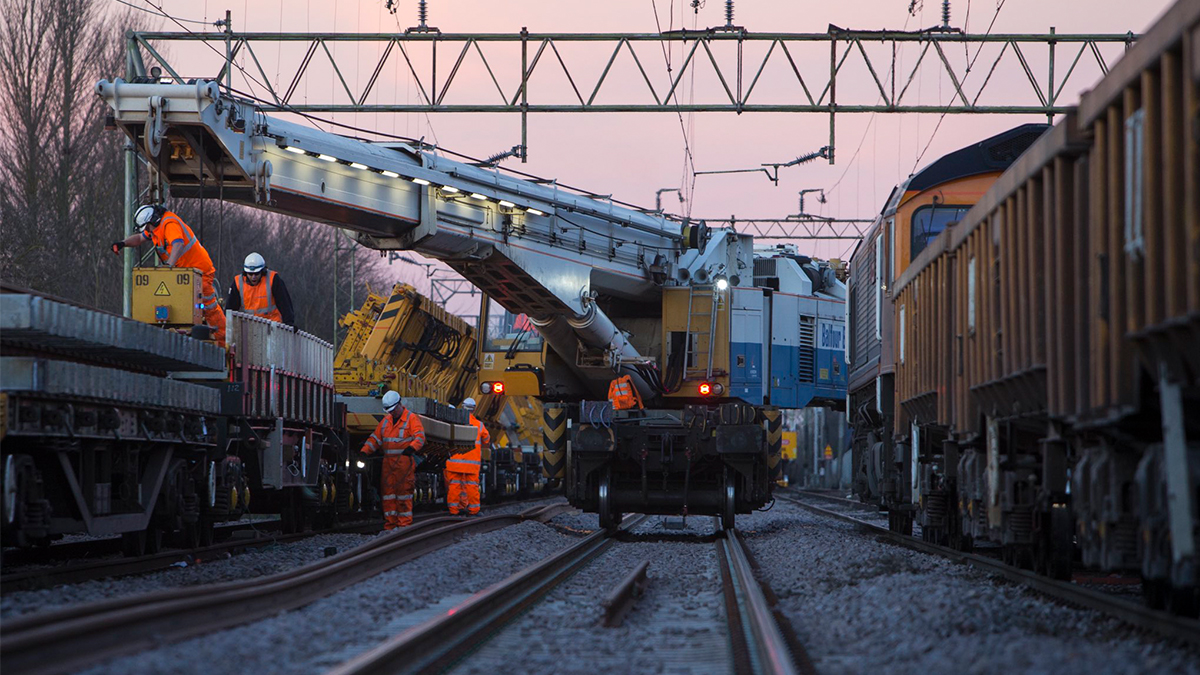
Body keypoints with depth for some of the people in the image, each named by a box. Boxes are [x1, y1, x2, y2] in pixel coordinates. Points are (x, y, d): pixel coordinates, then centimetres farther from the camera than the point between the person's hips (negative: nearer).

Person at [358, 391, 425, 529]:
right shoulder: (386, 420, 19)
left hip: (404, 461, -6)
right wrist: (364, 451, 7)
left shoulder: (411, 418, -2)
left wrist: (412, 447, -33)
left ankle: (405, 523, -3)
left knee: (404, 492, -6)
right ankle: (390, 525, 7)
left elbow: (420, 436, -14)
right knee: (388, 492, 4)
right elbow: (375, 438, 20)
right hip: (388, 462, 6)